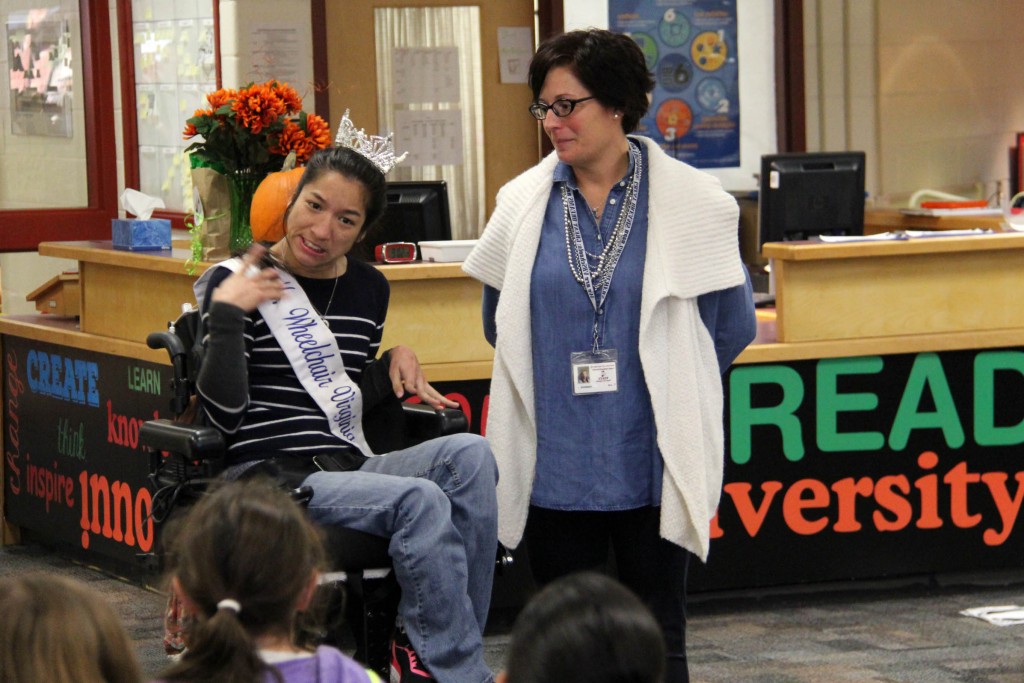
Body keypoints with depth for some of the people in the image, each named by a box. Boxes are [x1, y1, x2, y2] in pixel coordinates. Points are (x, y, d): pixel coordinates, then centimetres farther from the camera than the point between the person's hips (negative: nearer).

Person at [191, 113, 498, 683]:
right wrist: (226, 313, -16)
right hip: (272, 477, -6)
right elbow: (224, 413, -11)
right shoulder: (237, 284, -3)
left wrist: (394, 363, 6)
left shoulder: (368, 289, 14)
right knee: (419, 500, -31)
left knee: (471, 454, -23)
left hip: (348, 466, 6)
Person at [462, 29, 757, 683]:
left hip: (651, 463, -2)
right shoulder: (524, 201, 4)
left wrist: (666, 385, 9)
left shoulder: (693, 201, -4)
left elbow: (732, 326, 5)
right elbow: (501, 323, 18)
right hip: (555, 468, 3)